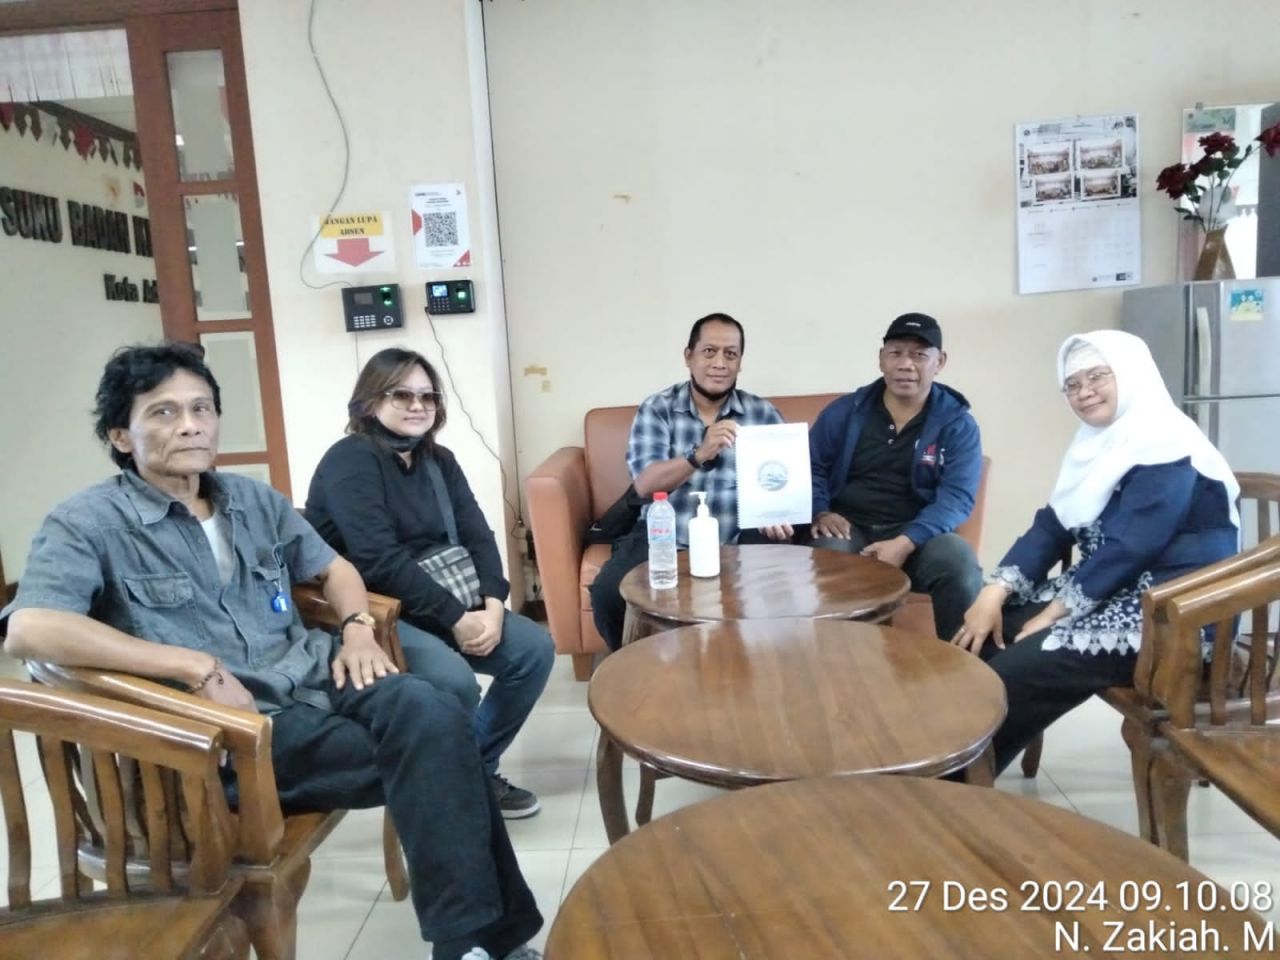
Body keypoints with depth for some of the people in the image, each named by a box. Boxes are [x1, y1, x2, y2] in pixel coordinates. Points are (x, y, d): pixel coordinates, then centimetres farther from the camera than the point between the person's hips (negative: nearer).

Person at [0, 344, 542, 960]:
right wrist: (199, 667, -24)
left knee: (434, 718, -26)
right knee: (425, 756, -25)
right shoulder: (88, 524, -4)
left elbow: (332, 567, 24)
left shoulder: (253, 499, 15)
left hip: (313, 678, 5)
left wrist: (358, 629, 2)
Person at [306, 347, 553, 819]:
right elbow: (380, 561, -24)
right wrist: (457, 618, -23)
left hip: (441, 604, 8)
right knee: (454, 681, -30)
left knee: (535, 648, -4)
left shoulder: (439, 461, 10)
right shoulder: (351, 461, -14)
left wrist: (492, 605, -15)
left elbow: (477, 537, 3)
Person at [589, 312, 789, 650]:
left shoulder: (763, 414, 4)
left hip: (739, 539, 1)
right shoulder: (656, 409, 0)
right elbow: (645, 483, -13)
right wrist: (700, 454, -31)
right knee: (608, 591, -23)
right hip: (664, 536, 0)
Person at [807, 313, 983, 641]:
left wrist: (905, 543, -23)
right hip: (850, 528, 0)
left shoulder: (957, 423, 3)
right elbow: (810, 466, 13)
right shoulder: (844, 411, 9)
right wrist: (820, 512, -9)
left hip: (919, 534, 0)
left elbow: (957, 496, -7)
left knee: (960, 565, -31)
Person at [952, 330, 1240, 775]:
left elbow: (1127, 551, -22)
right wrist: (994, 592, -8)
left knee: (1011, 672, -22)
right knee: (979, 638, -5)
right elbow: (1052, 526, 6)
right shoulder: (1098, 442, 12)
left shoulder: (1166, 446, -16)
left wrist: (1053, 615, -17)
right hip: (1108, 593, 9)